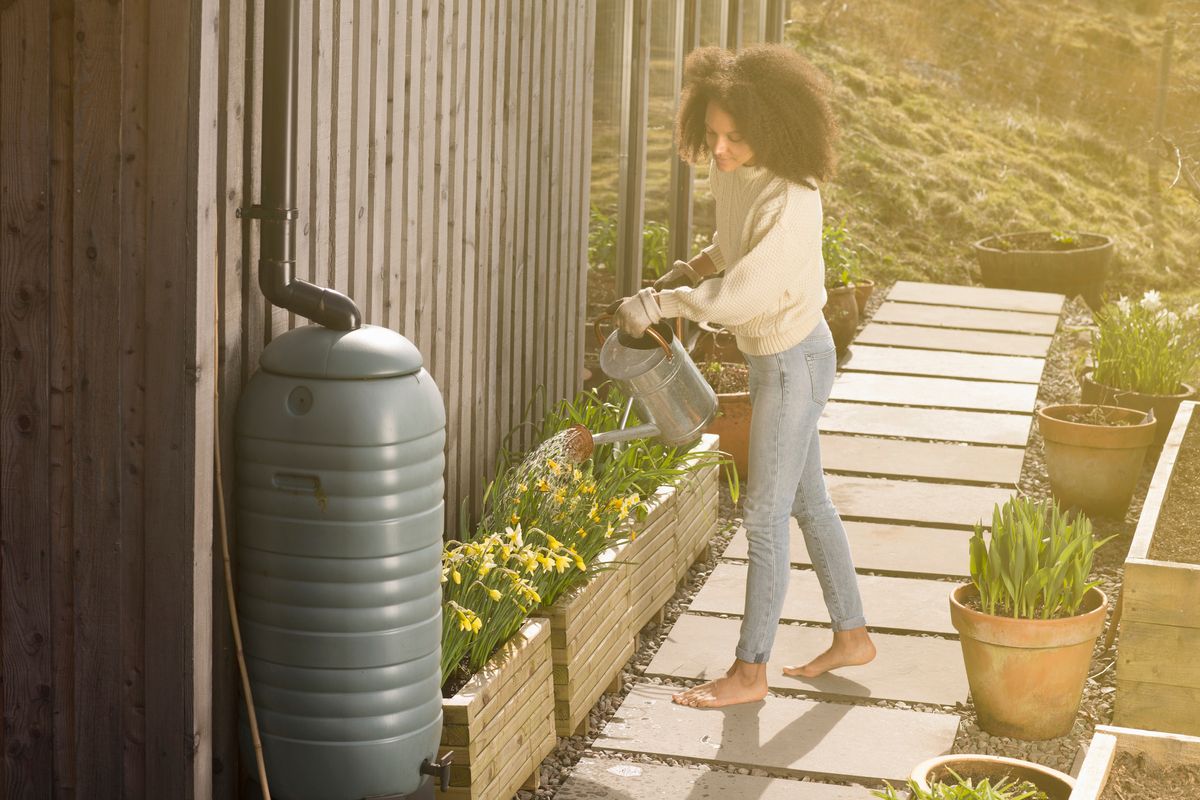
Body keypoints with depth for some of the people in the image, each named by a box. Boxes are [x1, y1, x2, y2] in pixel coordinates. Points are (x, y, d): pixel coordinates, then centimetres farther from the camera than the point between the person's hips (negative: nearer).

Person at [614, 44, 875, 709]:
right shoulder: (731, 173, -2)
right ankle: (851, 636, 32)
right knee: (807, 503, 19)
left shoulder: (790, 200, -29)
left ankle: (749, 671, 8)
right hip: (771, 355, 9)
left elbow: (741, 294, -30)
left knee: (765, 516, -2)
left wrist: (656, 305, -23)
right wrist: (686, 273, 4)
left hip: (794, 360, -9)